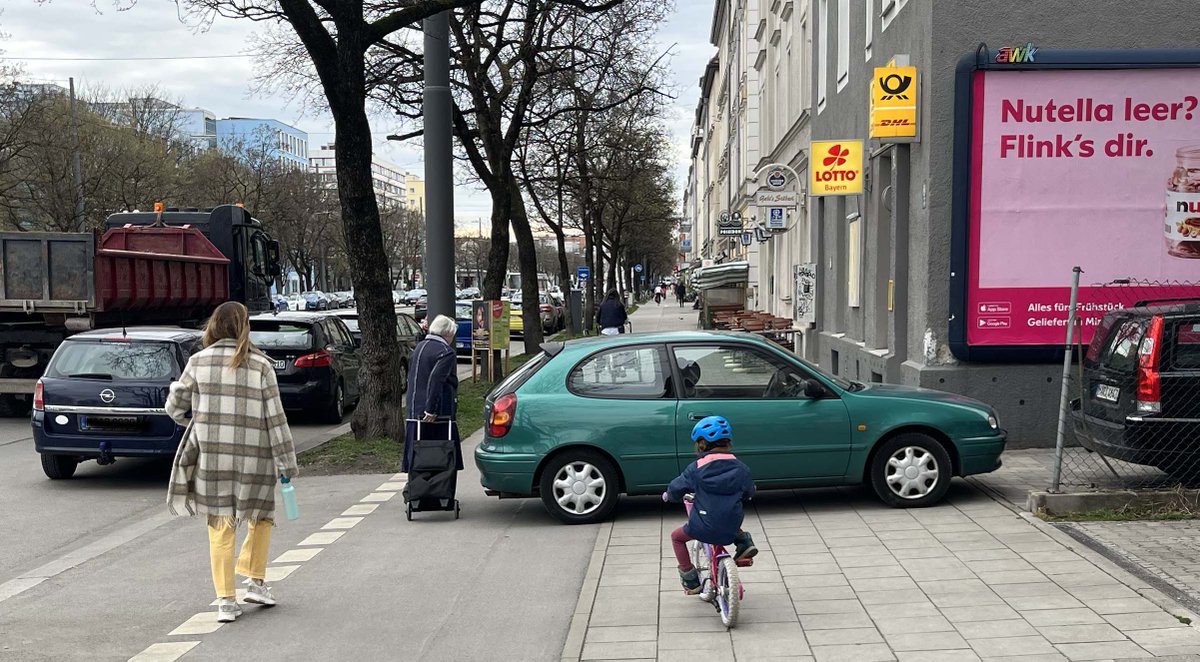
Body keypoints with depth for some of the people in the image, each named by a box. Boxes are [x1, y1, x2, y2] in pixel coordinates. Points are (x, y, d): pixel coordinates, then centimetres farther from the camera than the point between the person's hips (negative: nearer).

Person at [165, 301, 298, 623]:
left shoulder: (198, 362, -1)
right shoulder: (260, 365, -5)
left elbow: (175, 407, 5)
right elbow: (275, 418, -5)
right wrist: (287, 463, 0)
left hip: (210, 457, 1)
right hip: (253, 458, -1)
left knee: (221, 526, 9)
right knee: (260, 516, 21)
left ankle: (226, 600, 8)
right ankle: (255, 581, 20)